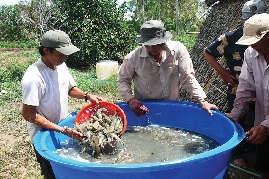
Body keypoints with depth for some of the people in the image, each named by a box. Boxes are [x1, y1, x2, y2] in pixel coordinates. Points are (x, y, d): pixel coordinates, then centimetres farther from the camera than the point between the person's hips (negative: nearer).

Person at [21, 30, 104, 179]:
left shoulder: (61, 66, -5)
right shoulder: (34, 78, -28)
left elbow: (70, 88, 12)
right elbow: (29, 115, -26)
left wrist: (87, 96, -8)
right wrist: (63, 130, -27)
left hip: (64, 128, 7)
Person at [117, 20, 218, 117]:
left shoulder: (178, 50, -14)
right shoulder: (133, 58, -16)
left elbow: (187, 78, -8)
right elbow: (122, 80, -1)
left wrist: (202, 102, -12)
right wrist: (130, 100, -17)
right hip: (144, 108, -1)